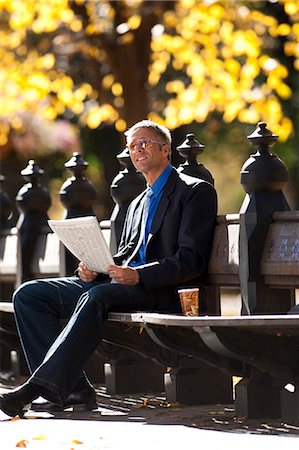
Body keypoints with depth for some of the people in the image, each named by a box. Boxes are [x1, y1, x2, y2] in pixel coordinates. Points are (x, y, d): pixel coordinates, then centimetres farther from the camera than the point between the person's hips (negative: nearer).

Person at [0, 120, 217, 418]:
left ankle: (42, 384, -44)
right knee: (29, 294, -9)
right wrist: (93, 268, 2)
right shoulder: (137, 204, 30)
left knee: (95, 296, -39)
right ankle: (72, 389, -18)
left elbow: (192, 260, -8)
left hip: (161, 292, -8)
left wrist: (139, 276, -22)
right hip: (117, 282, 8)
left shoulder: (195, 191, 3)